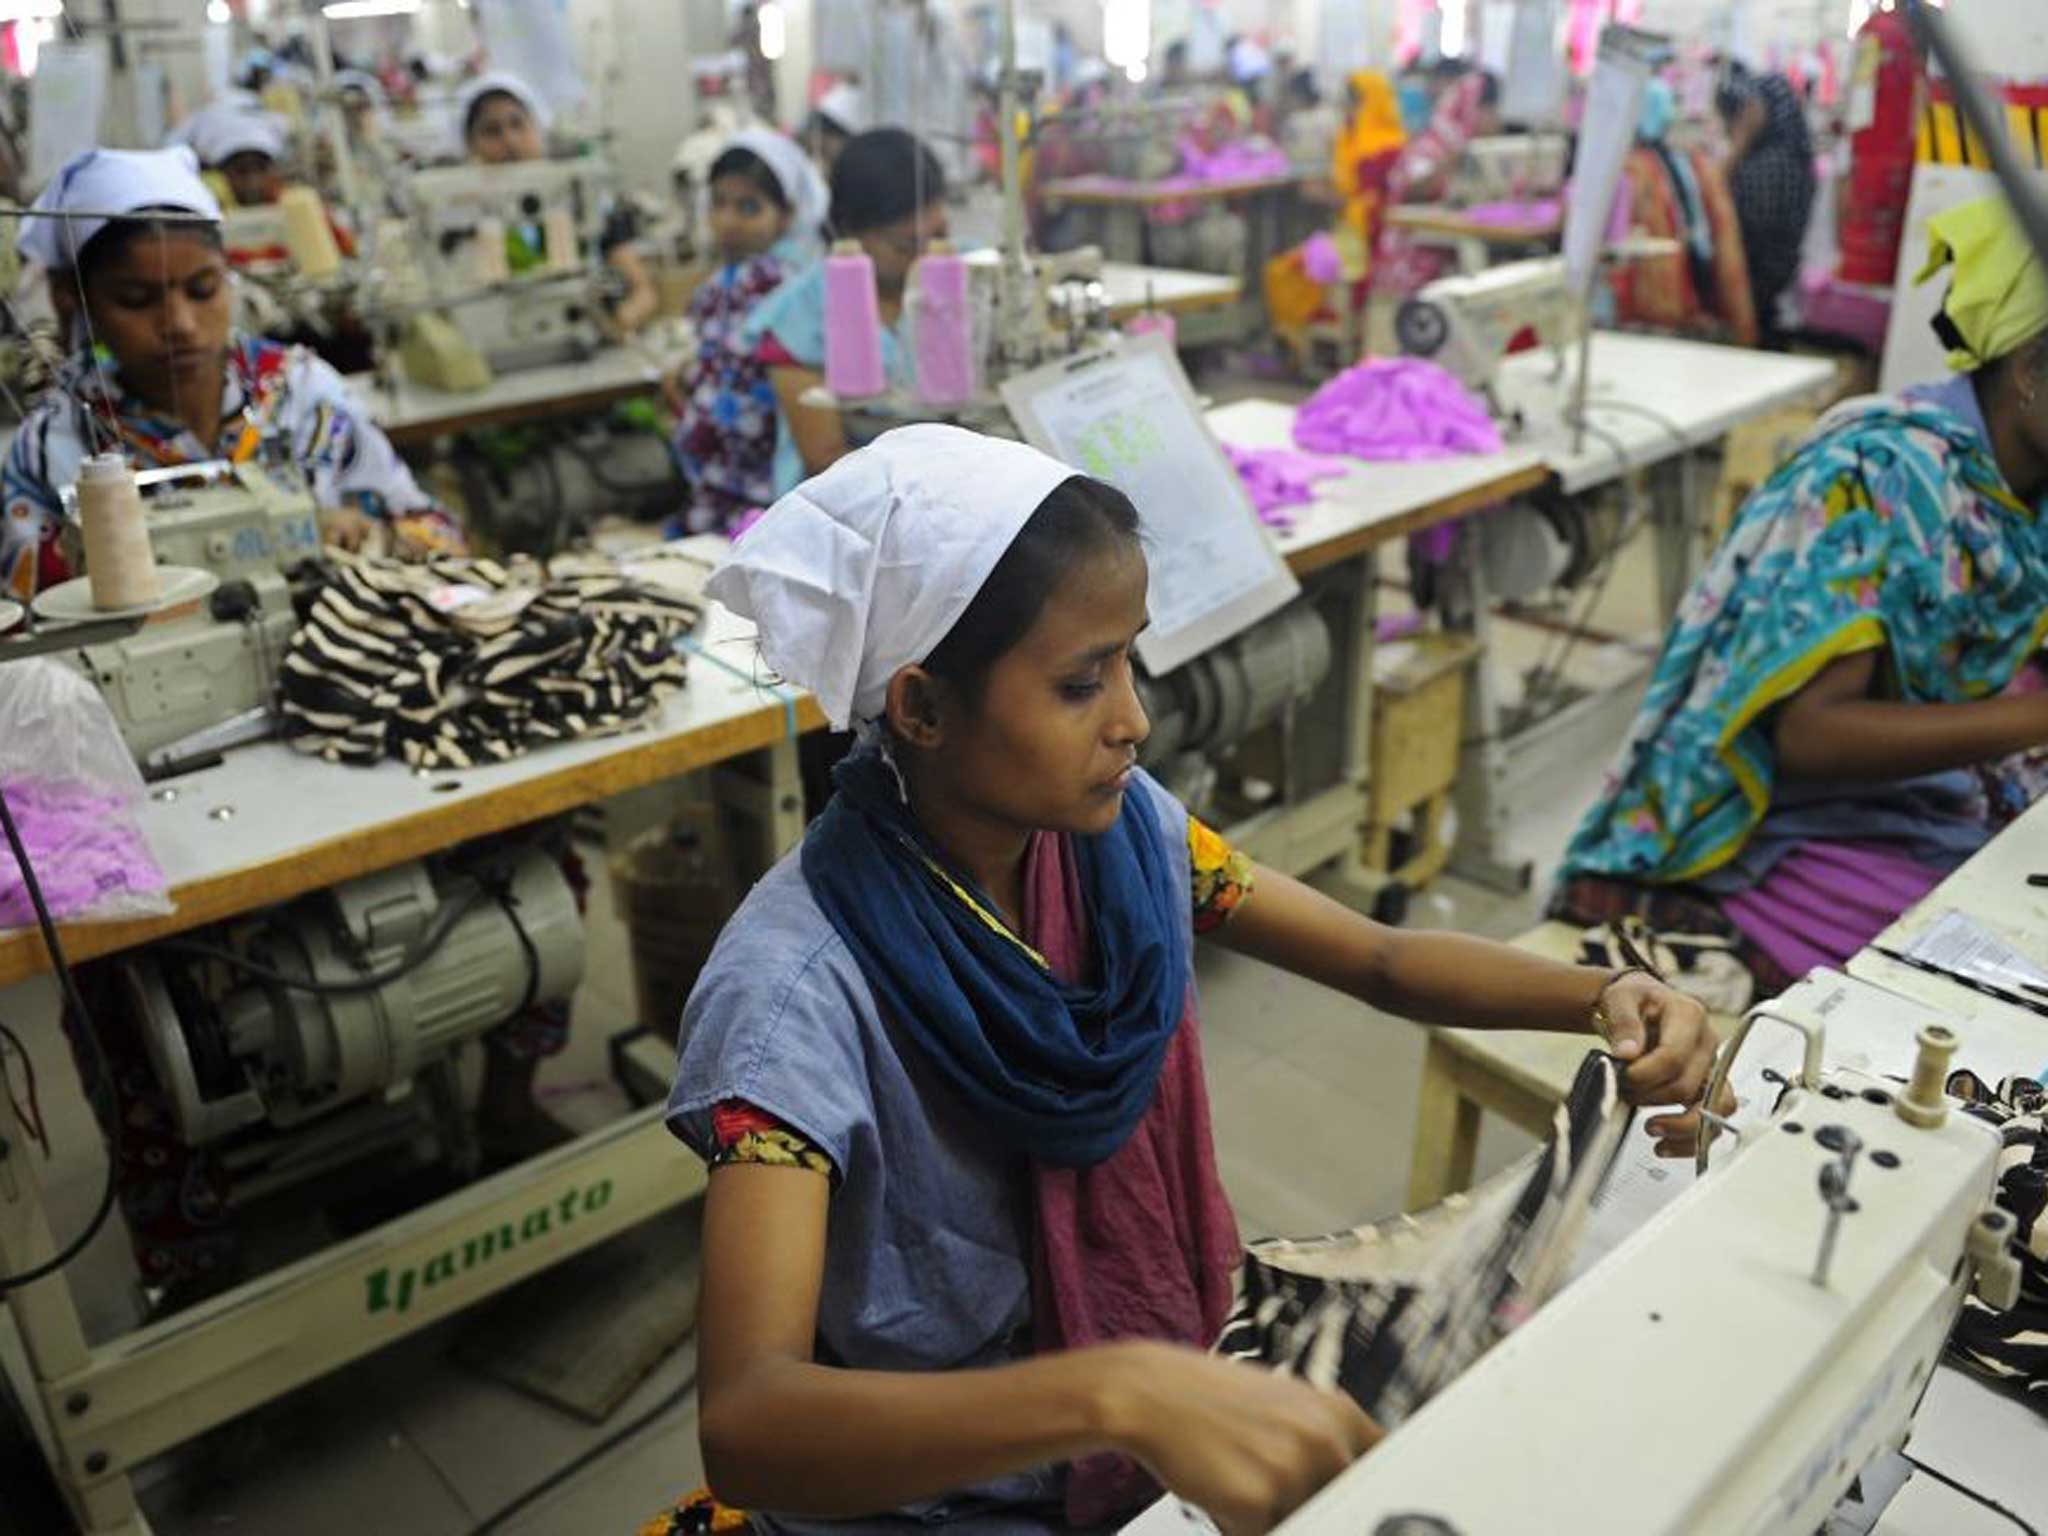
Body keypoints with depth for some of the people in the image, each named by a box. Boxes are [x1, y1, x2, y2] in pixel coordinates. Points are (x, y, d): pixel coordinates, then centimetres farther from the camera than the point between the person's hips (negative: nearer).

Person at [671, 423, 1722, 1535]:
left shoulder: (1119, 829, -10)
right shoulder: (797, 993, -28)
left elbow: (1383, 962, 0)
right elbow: (743, 1424, -36)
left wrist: (1602, 997, -17)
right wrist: (1116, 1395, -50)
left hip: (1169, 1368, 6)